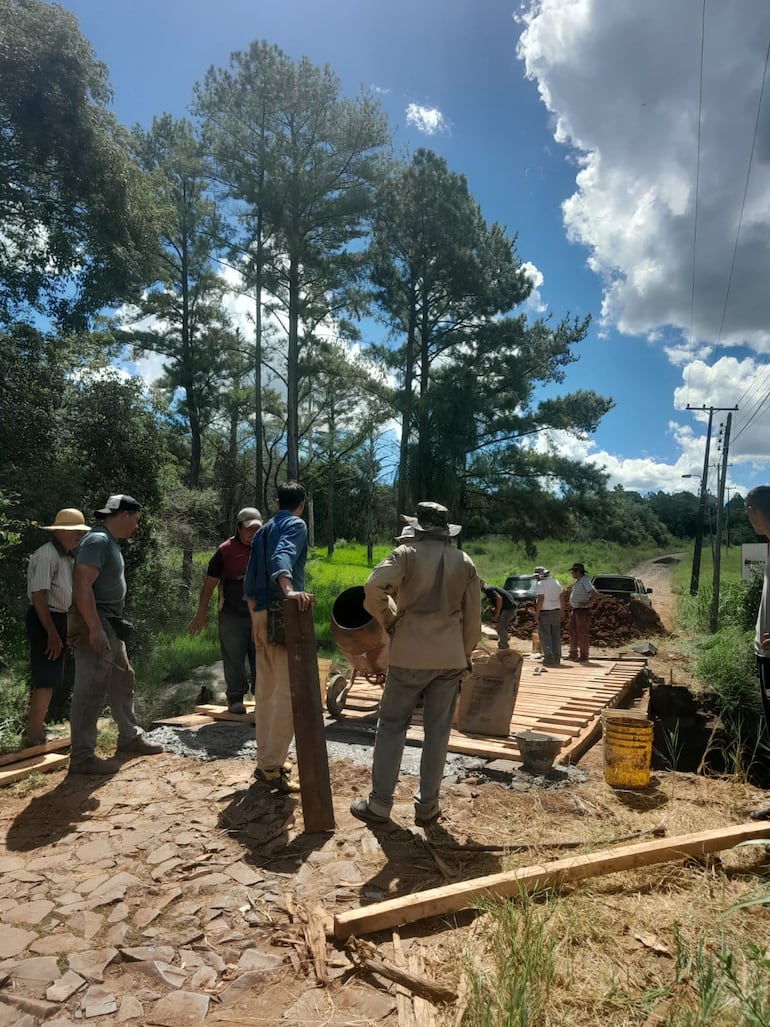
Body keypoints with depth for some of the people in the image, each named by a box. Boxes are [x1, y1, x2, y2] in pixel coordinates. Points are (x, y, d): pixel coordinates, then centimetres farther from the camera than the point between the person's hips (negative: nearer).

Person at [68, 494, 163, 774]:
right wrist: (95, 629, -28)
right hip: (95, 625, -11)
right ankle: (82, 757, 2)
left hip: (110, 625, 11)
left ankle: (130, 738, 31)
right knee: (91, 690, -6)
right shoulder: (97, 540, -16)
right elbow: (82, 587, -25)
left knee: (123, 681, 18)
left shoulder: (110, 541, 15)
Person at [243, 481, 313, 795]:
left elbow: (249, 583, 19)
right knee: (289, 693, -6)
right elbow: (282, 556, -27)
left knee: (266, 691, 14)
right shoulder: (296, 524, -4)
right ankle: (271, 765, -5)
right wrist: (289, 590, -43)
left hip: (261, 615, 8)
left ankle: (267, 758, 23)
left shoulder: (263, 530, 19)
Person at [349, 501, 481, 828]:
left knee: (391, 726, 7)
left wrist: (389, 620, -4)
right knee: (437, 731, 10)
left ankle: (379, 803, 12)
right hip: (450, 657, 3)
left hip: (409, 654, -3)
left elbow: (373, 587, -21)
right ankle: (427, 806, 16)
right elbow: (473, 617, 7)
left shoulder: (407, 554, -6)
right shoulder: (465, 562, 5)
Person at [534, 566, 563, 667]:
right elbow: (561, 598, 10)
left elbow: (540, 600, -19)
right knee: (556, 636, 11)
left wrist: (536, 613, -14)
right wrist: (560, 612, 15)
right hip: (556, 612, 7)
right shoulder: (556, 582, 9)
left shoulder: (541, 584, -13)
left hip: (545, 613, -7)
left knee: (545, 637, -1)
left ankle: (549, 659, -4)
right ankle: (557, 658, 14)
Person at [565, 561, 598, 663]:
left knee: (583, 634, -3)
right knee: (573, 633, 12)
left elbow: (595, 594, -29)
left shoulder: (585, 582, -18)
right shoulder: (577, 581, 11)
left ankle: (584, 657, 3)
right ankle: (573, 655, 20)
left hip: (583, 611, -10)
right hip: (574, 610, 10)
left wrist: (588, 604, -22)